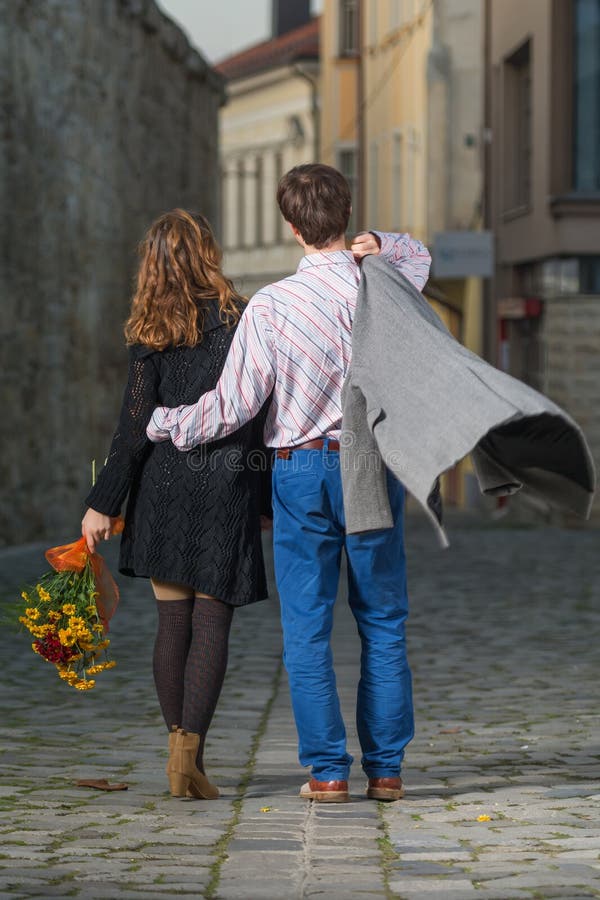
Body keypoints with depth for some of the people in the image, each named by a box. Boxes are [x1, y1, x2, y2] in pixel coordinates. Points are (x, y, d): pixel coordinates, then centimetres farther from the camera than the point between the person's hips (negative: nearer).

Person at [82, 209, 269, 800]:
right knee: (211, 620, -1)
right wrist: (269, 500, 11)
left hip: (163, 486, 1)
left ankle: (177, 744, 10)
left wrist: (103, 504, -2)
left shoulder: (151, 331, -1)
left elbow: (135, 426, -6)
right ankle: (190, 749, -12)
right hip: (228, 488, -1)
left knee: (172, 621, 9)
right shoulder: (241, 320, 1)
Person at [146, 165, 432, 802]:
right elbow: (418, 256, 24)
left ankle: (327, 770, 2)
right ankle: (385, 768, 9)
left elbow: (234, 405, -9)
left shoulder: (270, 307, -10)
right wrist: (378, 246, 2)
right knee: (383, 625, 9)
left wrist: (160, 425, 7)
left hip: (302, 470, -2)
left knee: (307, 629, 4)